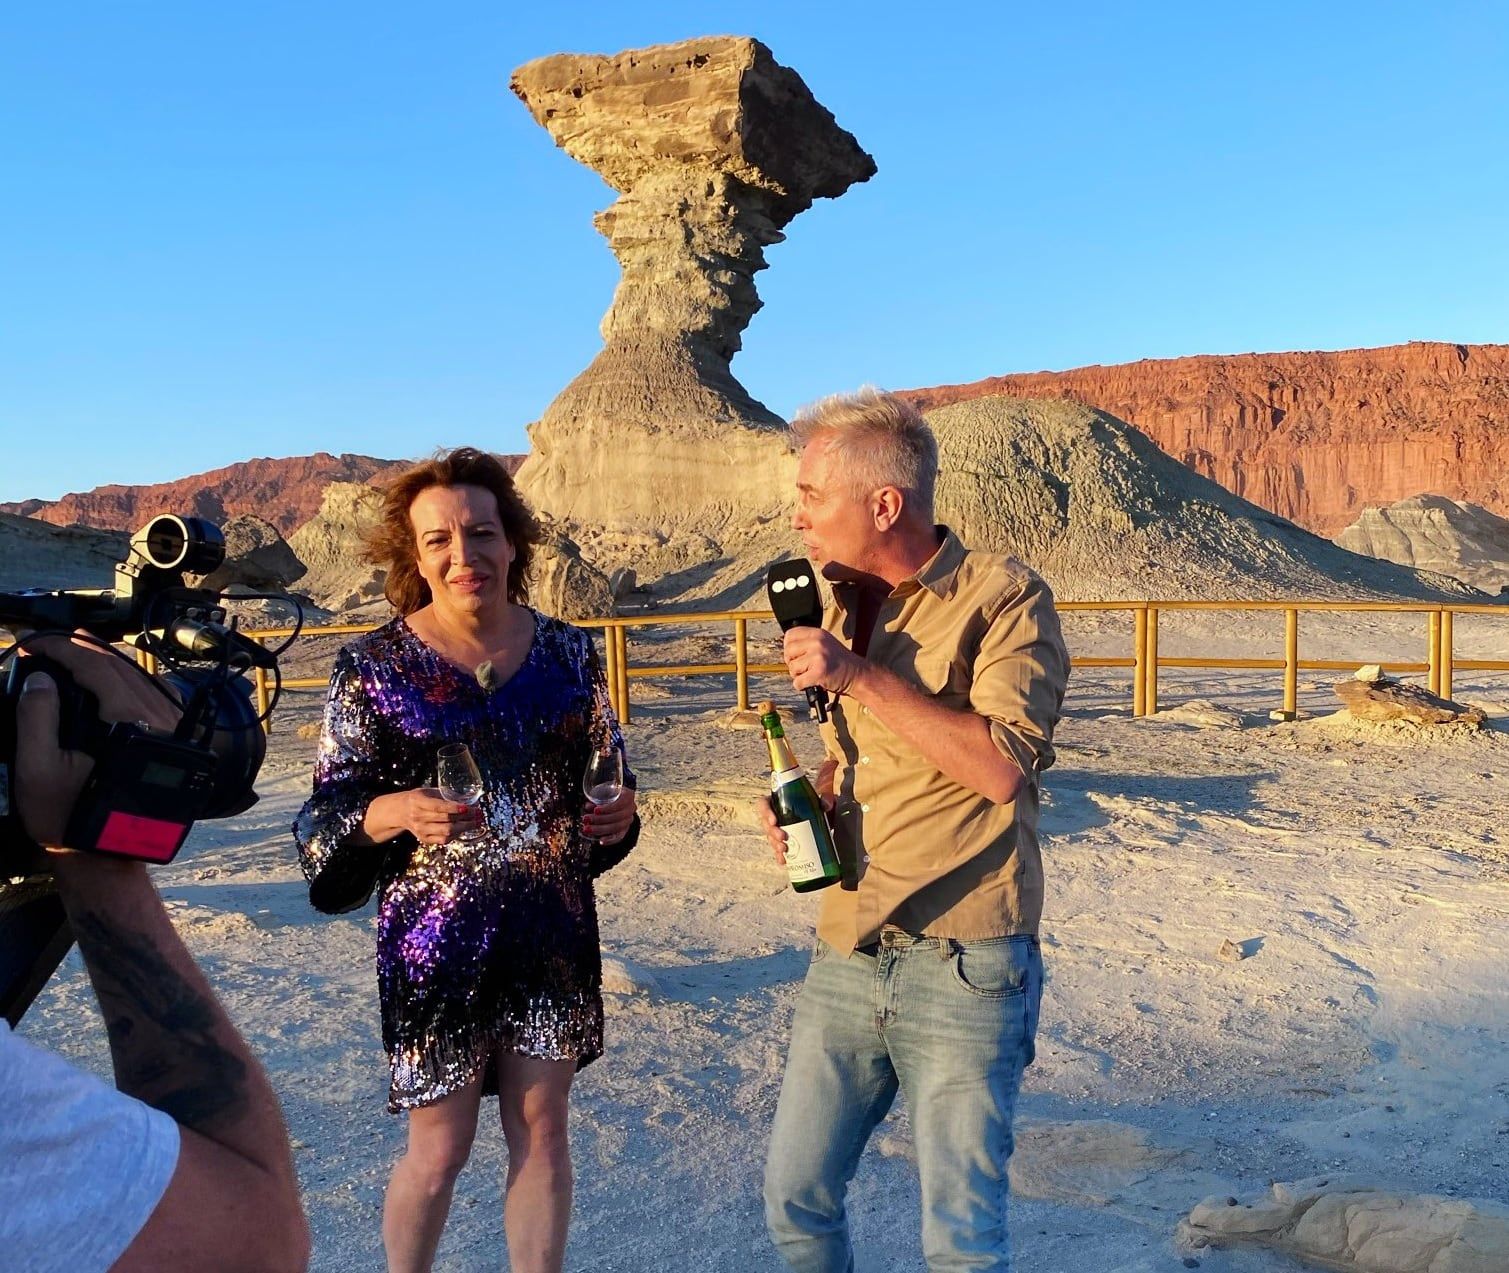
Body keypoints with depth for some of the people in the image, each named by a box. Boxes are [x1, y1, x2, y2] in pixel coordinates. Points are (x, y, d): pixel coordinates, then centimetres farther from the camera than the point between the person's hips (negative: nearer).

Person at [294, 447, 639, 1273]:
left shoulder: (568, 651, 1)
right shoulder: (375, 665, -8)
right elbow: (327, 816, -6)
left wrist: (617, 813, -8)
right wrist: (393, 814, -26)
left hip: (554, 927, 3)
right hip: (437, 935, -2)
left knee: (541, 1130, 13)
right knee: (439, 1148, 10)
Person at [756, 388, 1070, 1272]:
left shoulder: (1002, 597, -10)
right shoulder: (842, 606, 11)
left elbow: (1001, 765, -22)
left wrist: (861, 675, -20)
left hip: (962, 968, -6)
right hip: (846, 958, 6)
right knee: (795, 1199, 15)